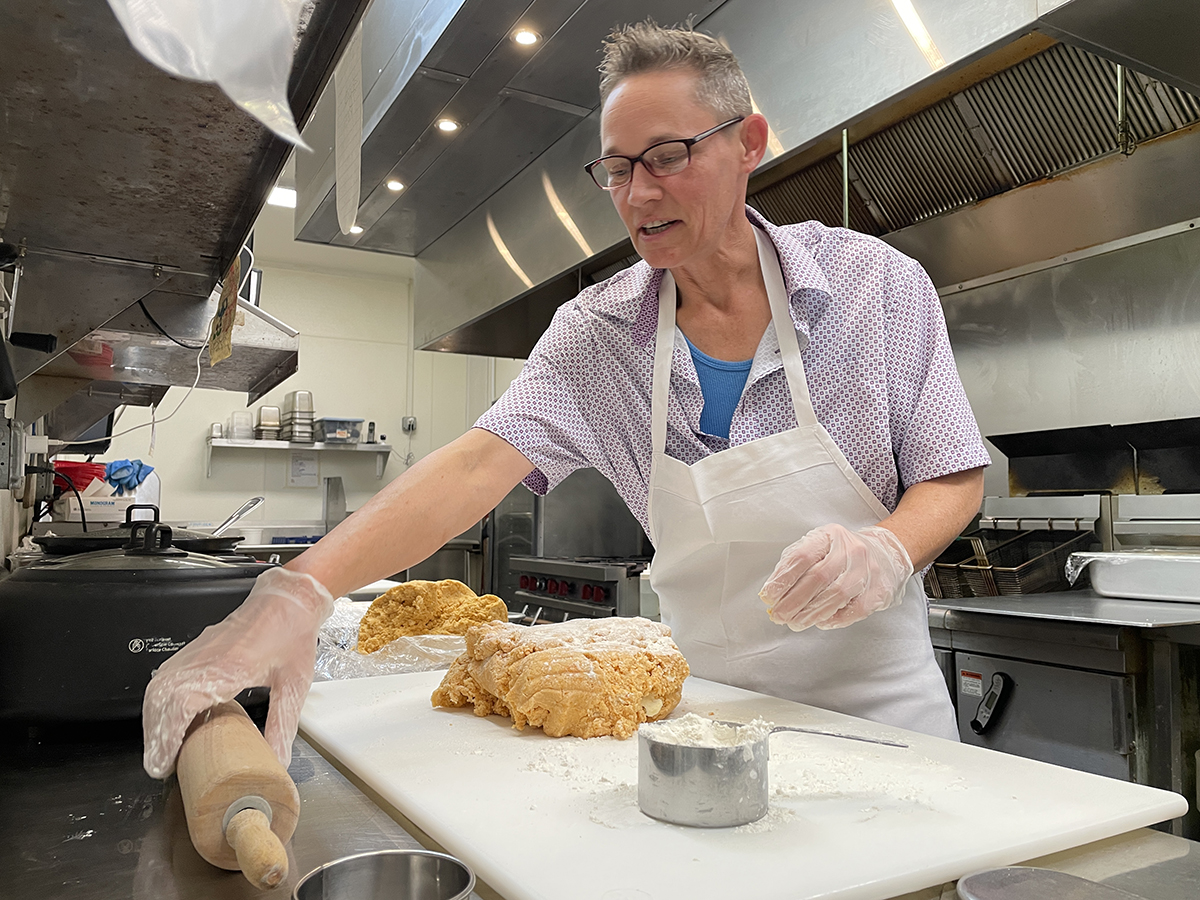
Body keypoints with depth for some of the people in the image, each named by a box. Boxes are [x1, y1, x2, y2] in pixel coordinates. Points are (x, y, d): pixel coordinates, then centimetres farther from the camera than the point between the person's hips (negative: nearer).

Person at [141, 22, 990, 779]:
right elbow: (479, 464, -22)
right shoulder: (599, 333, -9)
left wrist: (889, 549, -29)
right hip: (713, 702, 1)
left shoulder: (880, 285, -11)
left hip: (878, 700, 0)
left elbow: (954, 475, -5)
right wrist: (302, 589, -36)